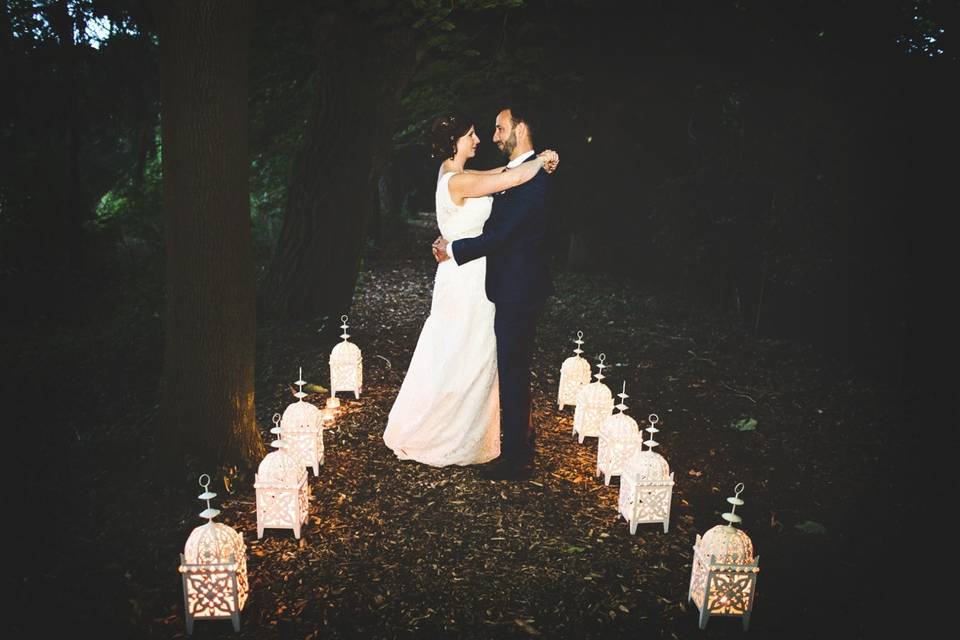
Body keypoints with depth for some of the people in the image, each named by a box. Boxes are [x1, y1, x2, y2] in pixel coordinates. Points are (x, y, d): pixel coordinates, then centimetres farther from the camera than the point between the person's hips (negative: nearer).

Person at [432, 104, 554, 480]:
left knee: (512, 371, -2)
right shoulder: (513, 172, 13)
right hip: (512, 286, 10)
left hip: (518, 290, -10)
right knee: (514, 369, 20)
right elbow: (498, 225, 14)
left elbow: (502, 234, -22)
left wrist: (454, 250, -11)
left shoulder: (531, 177, -19)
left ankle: (516, 459, 9)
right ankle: (521, 437, 35)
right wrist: (453, 242, 2)